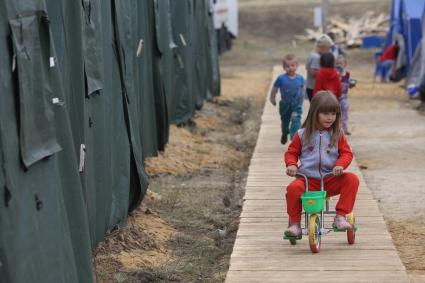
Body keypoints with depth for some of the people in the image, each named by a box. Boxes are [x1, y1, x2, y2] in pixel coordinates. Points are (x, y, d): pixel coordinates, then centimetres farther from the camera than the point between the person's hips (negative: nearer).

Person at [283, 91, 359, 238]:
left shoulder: (337, 135, 7)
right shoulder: (302, 134, 5)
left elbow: (347, 153, 4)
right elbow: (291, 152, 13)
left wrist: (340, 165, -17)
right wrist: (291, 164, -8)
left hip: (331, 181, 1)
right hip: (308, 179, -1)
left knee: (352, 179, -25)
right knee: (293, 188, -32)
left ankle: (340, 217, -17)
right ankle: (294, 224, -13)